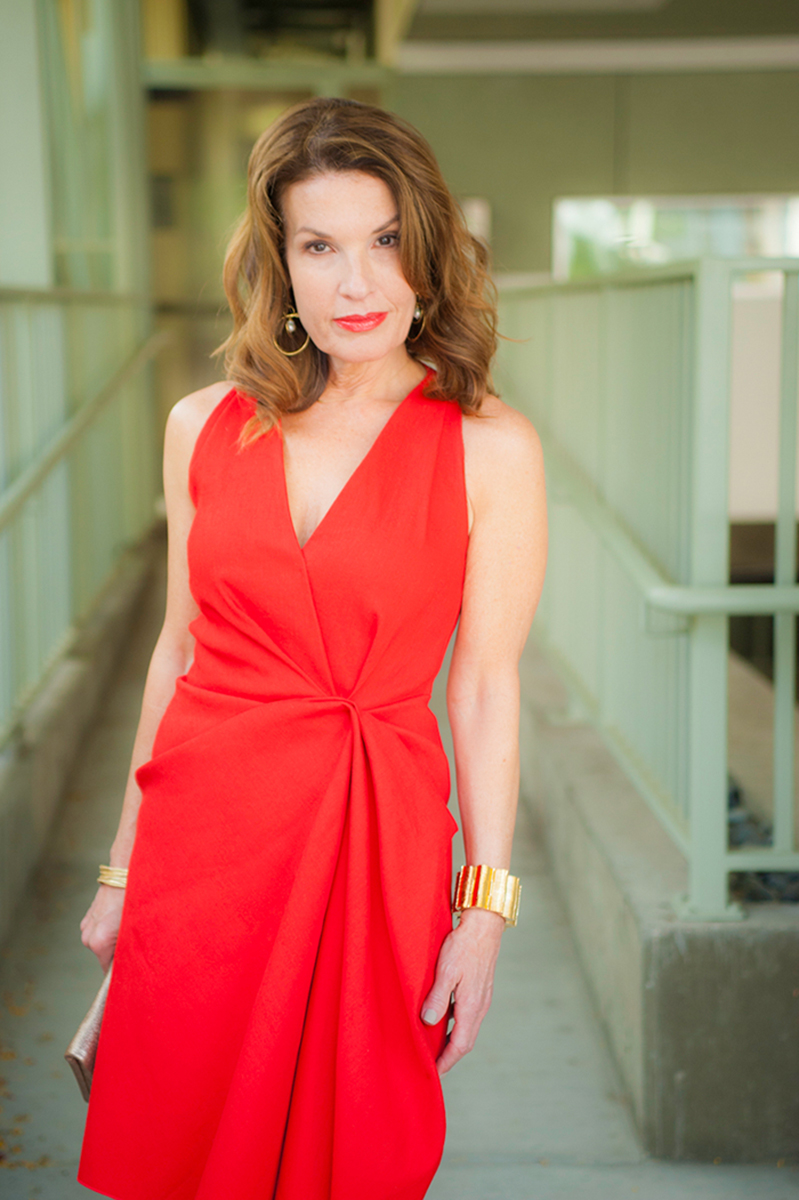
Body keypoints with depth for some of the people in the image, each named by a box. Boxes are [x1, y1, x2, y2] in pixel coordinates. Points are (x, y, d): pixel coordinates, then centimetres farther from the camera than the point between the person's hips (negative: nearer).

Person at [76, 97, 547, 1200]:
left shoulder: (490, 447, -5)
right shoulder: (205, 427, 4)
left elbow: (486, 688, -3)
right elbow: (181, 648, 9)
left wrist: (487, 907, -4)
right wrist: (122, 866, 12)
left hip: (377, 837, -2)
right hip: (204, 822, 3)